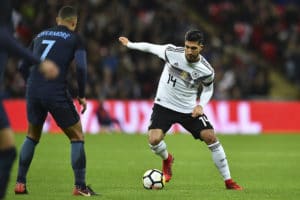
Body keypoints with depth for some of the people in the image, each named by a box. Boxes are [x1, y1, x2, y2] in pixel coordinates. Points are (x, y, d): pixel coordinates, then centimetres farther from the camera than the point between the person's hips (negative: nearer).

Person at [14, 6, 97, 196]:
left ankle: (20, 183, 20)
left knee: (32, 136, 25)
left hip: (33, 92, 5)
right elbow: (81, 68, -9)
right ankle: (80, 186, 5)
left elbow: (23, 67, 16)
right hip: (57, 93, -5)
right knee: (77, 136, 10)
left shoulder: (40, 35, 18)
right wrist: (82, 96, 0)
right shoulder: (74, 38, 5)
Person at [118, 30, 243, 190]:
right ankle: (167, 159, 19)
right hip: (164, 105, 0)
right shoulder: (172, 52, -16)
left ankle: (228, 181, 1)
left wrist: (200, 105, -11)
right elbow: (151, 47, 3)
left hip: (189, 109, 0)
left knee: (211, 137, -12)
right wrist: (129, 44, 14)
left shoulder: (206, 71, -14)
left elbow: (208, 89, 7)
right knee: (154, 140, -20)